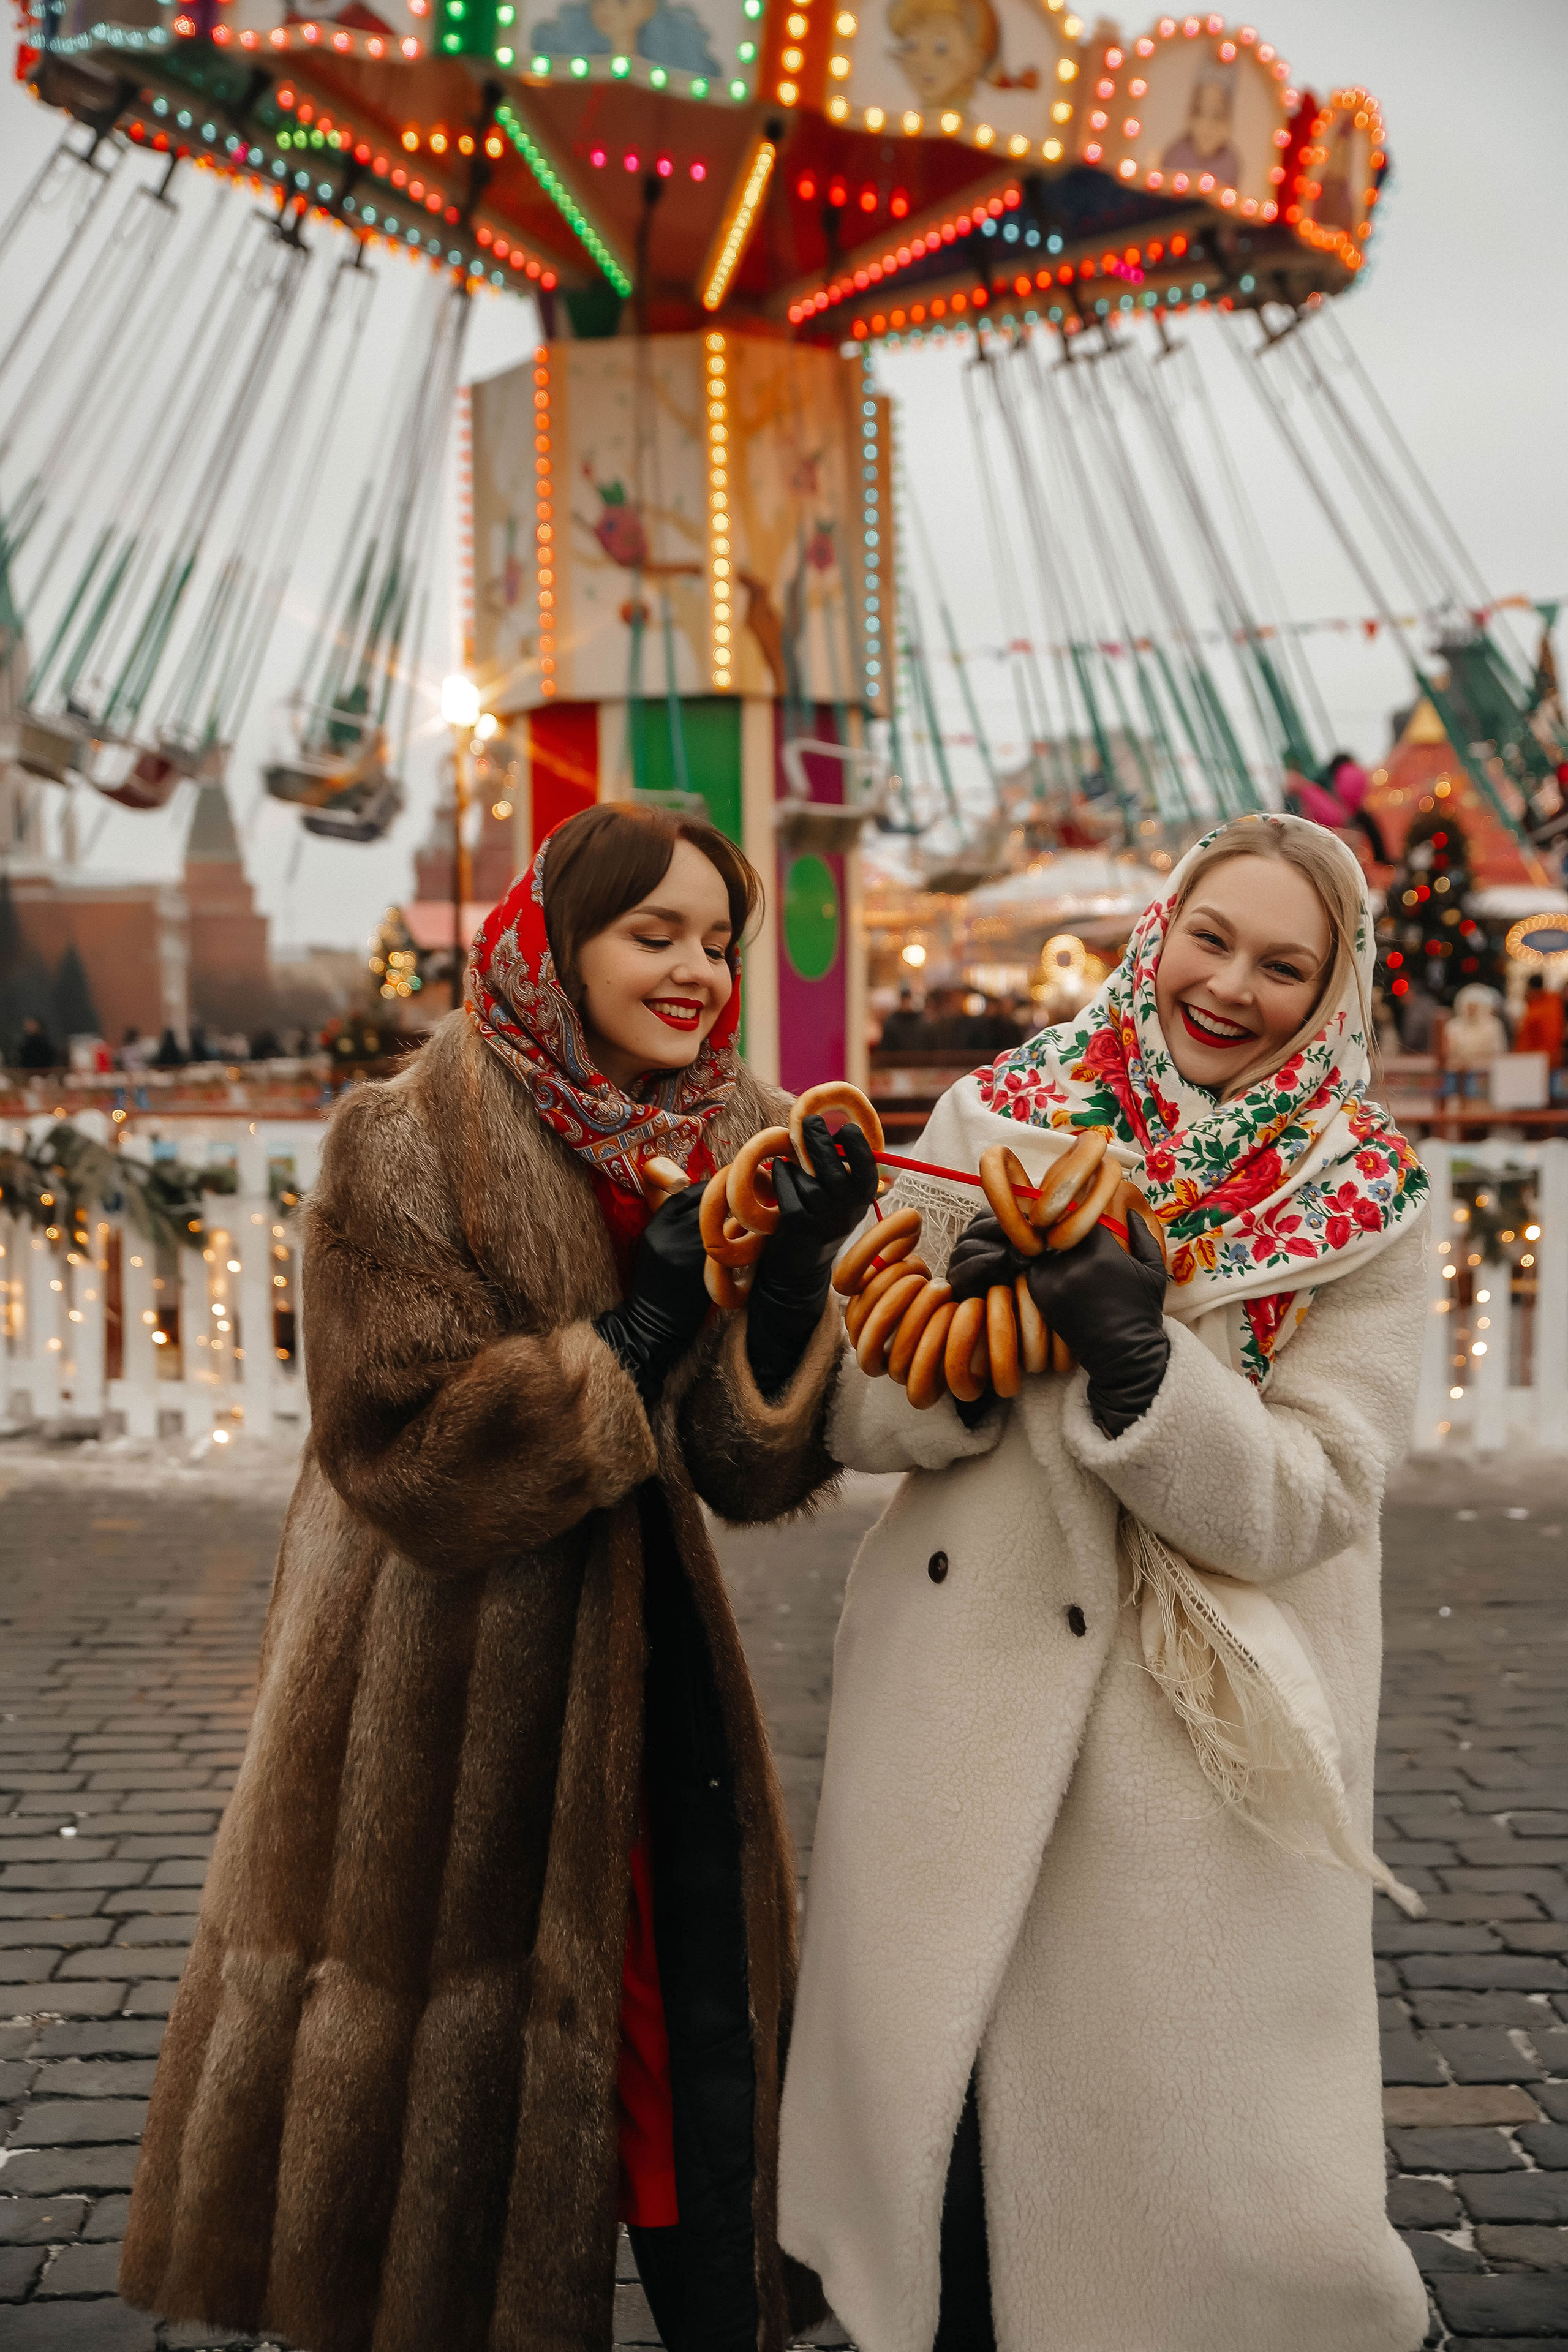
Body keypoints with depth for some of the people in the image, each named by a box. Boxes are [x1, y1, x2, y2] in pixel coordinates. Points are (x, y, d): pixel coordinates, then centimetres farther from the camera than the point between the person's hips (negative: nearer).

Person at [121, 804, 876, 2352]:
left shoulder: (729, 1143, 4)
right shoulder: (406, 1149, -13)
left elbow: (751, 1468, -2)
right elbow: (407, 1446, -20)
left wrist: (796, 1279, -20)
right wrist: (645, 1326, -24)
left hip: (645, 1665, 5)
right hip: (452, 1689, -5)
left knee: (705, 2050, 11)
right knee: (453, 2045, 10)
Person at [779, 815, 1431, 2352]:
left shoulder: (1361, 1209, -2)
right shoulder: (990, 1125, 2)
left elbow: (1300, 1506, -11)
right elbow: (861, 1417, 1)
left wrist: (1138, 1355, -25)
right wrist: (971, 1322, -19)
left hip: (1205, 1758, -1)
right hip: (956, 1716, 2)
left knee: (1203, 2163, 7)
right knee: (937, 2117, 11)